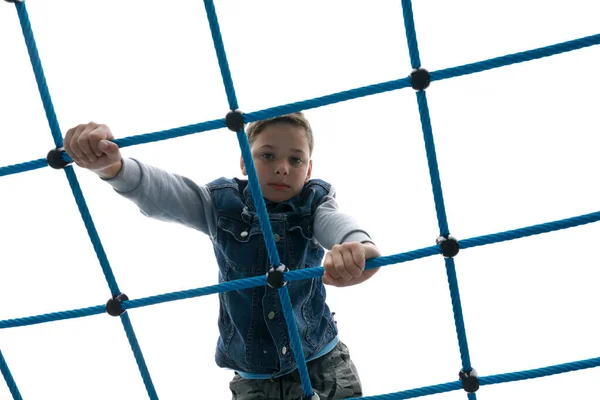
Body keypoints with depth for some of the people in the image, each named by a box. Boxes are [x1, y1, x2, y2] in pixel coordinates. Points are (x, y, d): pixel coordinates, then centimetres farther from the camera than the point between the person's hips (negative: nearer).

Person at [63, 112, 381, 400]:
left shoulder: (314, 206, -9)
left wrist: (358, 246, -62)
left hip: (321, 355, 0)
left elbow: (336, 222, -34)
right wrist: (111, 166, -48)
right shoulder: (223, 205, -7)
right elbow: (160, 196, -24)